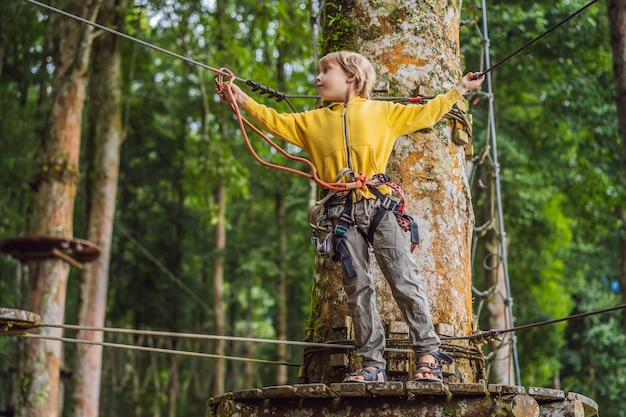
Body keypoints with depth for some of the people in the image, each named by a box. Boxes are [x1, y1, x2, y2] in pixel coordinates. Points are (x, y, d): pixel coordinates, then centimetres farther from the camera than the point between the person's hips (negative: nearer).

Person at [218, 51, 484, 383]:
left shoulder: (382, 111, 12)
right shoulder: (313, 121, 19)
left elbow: (424, 113, 18)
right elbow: (276, 122, 16)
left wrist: (459, 90, 18)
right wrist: (244, 100, 5)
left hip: (380, 206, -3)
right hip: (344, 214, 3)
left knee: (404, 281, -8)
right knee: (357, 288, 0)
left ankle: (428, 355, -3)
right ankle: (372, 364, 4)